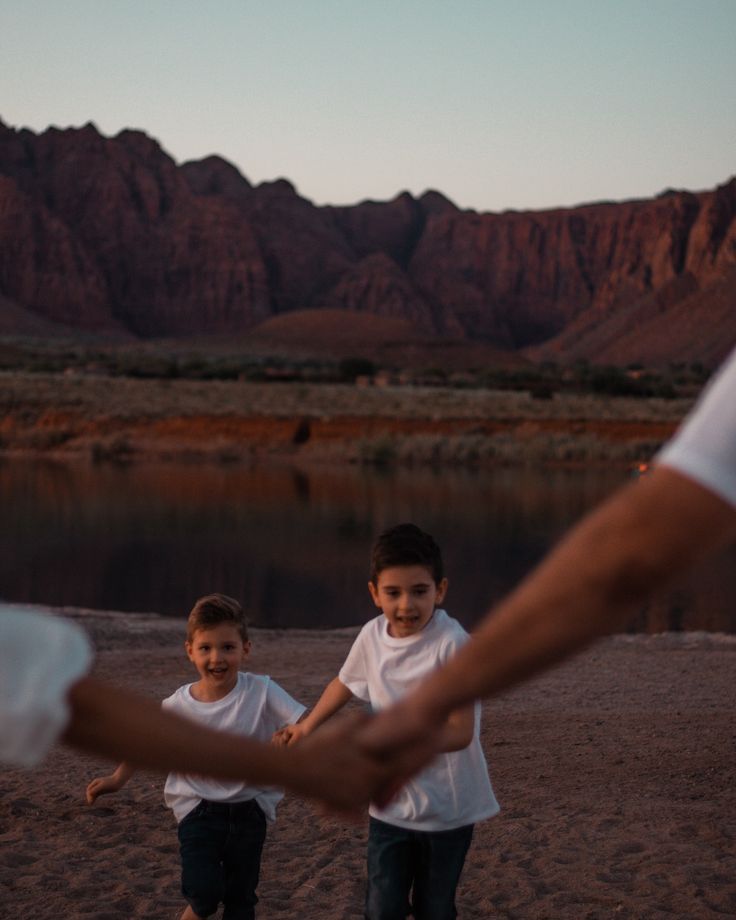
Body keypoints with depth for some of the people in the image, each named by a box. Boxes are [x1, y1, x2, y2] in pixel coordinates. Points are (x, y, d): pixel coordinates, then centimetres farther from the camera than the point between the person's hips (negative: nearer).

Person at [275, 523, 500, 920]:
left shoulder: (452, 643, -22)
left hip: (447, 808, -4)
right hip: (391, 803, 4)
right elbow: (346, 681, 17)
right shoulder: (372, 636, -6)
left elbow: (460, 732, -24)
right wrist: (308, 725, 23)